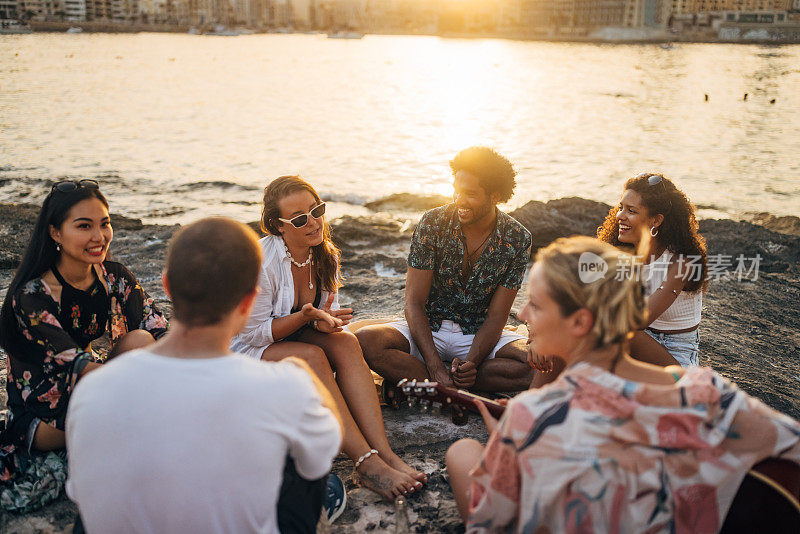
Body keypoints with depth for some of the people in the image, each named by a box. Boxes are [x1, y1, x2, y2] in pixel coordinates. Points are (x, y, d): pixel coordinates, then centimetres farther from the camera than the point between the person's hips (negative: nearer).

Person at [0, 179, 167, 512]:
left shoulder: (116, 279, -4)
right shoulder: (31, 297, -20)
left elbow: (160, 332, -11)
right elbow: (79, 364, -30)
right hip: (45, 415, -5)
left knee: (141, 341, -22)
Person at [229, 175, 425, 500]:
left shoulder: (326, 257, -3)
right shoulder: (260, 263, -22)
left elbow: (327, 315, 4)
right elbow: (255, 333, -19)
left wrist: (327, 321, -22)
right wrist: (307, 315, -32)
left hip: (299, 339, 5)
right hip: (248, 352, -5)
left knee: (346, 342, -26)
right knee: (312, 357, -34)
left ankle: (384, 453, -36)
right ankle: (366, 463, -40)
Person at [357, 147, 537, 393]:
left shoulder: (517, 239, -8)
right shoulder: (433, 223, -11)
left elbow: (496, 317, -7)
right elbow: (414, 303, -13)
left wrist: (471, 362, -27)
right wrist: (437, 369, -25)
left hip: (479, 335, 1)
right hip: (428, 330, -1)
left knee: (536, 361, -29)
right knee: (365, 340, -28)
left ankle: (414, 380, -23)